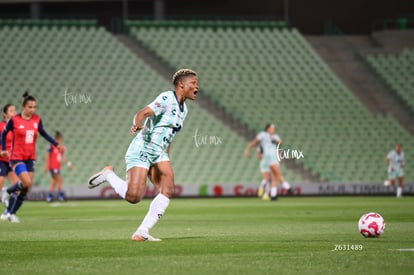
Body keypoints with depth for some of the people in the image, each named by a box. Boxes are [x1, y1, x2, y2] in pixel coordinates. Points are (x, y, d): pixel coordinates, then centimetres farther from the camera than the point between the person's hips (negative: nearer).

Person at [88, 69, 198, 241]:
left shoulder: (183, 109, 15)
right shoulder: (167, 98, -12)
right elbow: (143, 112, -27)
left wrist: (166, 159, 30)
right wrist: (136, 124, -49)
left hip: (158, 154, 8)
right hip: (141, 151, -8)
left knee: (168, 189, -16)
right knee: (134, 197, -19)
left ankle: (142, 233, -13)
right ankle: (108, 174, 10)